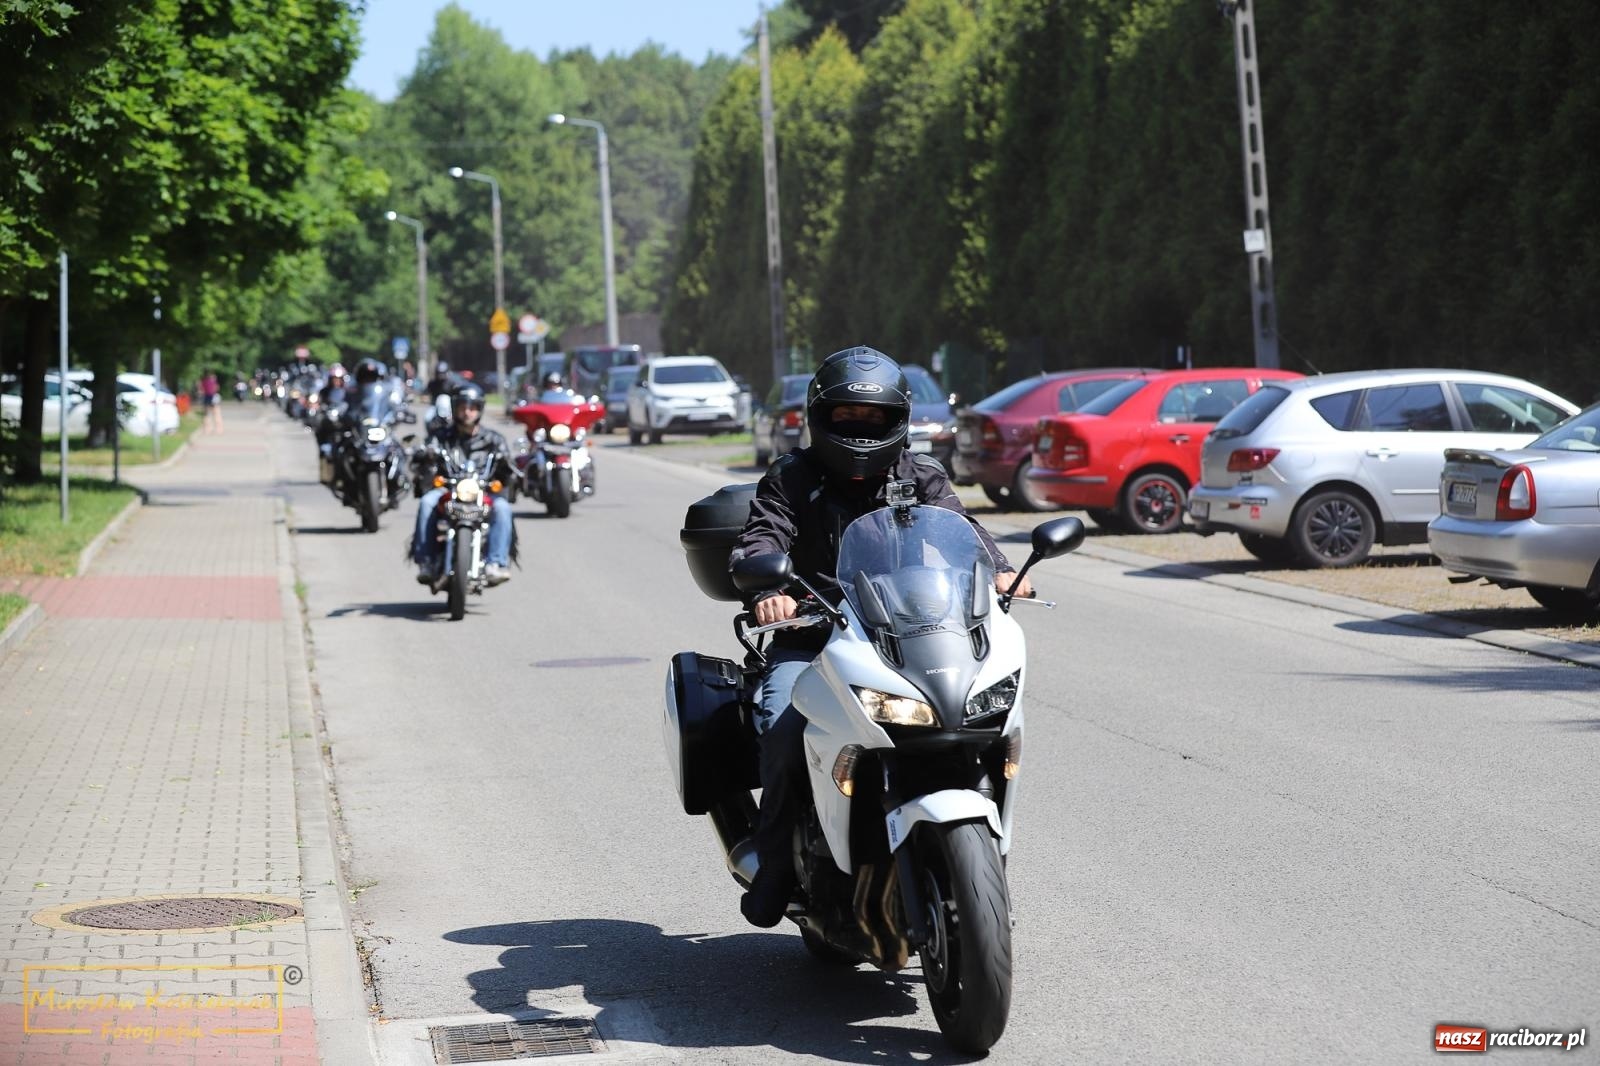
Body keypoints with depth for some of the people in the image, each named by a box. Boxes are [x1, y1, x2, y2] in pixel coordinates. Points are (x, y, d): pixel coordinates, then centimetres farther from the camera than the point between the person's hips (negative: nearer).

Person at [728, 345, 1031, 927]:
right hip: (808, 642, -1)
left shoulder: (920, 475, 13)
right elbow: (760, 539, -8)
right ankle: (775, 866, -13)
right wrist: (766, 591, -32)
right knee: (784, 726, -30)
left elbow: (954, 524, -5)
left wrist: (996, 569, -27)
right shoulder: (791, 477, 8)